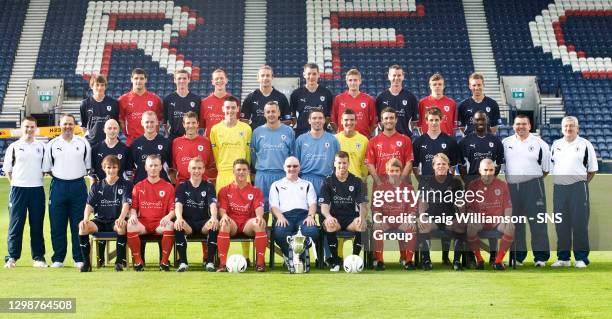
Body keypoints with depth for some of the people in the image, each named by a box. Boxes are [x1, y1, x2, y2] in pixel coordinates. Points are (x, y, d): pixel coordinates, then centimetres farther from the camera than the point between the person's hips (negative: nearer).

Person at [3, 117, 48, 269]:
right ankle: (12, 257, 4)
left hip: (37, 189, 2)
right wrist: (15, 183, 2)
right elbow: (7, 168, 7)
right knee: (15, 223, -1)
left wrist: (37, 180, 6)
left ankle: (38, 257, 9)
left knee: (37, 225, 4)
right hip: (18, 188, -2)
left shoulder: (41, 147, 10)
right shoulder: (14, 147, 4)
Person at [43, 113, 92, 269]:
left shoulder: (83, 143, 7)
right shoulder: (52, 144, 7)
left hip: (78, 186, 0)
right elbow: (46, 167, 11)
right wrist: (57, 176, 4)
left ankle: (79, 258, 7)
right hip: (58, 186, 1)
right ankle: (58, 258, 10)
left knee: (78, 225, 1)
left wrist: (80, 174, 4)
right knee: (57, 225, 2)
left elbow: (88, 165, 12)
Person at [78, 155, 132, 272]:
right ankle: (86, 262, -18)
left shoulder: (125, 185, 5)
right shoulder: (97, 186, 13)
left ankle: (120, 261, -26)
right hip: (100, 220, 3)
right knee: (83, 227, -28)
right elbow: (89, 205, 4)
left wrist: (121, 218, -30)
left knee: (122, 226, -39)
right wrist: (85, 219, -17)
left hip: (116, 220, -3)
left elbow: (126, 204, -9)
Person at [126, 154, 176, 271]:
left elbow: (173, 209, 3)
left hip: (160, 223, -1)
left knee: (170, 226, -35)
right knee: (130, 226, -32)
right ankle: (138, 261, -18)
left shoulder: (168, 187, 9)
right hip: (143, 223, 1)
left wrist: (168, 216, -19)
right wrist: (133, 215, -11)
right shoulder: (138, 187, 14)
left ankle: (164, 261, -20)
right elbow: (133, 207, 12)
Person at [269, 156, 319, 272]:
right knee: (279, 232, -39)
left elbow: (312, 203, 15)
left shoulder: (307, 185, 30)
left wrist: (310, 216, -8)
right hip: (284, 216, -1)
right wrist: (280, 217, -10)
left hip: (303, 215, 1)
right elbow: (273, 206, 12)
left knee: (312, 231, -36)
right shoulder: (276, 185, 27)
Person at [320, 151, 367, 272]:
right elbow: (324, 205, -3)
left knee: (362, 225, -33)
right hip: (334, 217, -1)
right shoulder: (328, 182, 4)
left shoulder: (357, 182, 6)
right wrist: (328, 216, -26)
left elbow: (362, 204, -1)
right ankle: (335, 260, -18)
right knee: (329, 225, -36)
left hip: (351, 217, 1)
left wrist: (362, 217, -24)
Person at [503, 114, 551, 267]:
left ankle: (541, 256, -2)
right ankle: (517, 255, 17)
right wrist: (510, 176, 11)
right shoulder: (505, 143, 9)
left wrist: (534, 178, 4)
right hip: (512, 187, 4)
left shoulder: (540, 144, 1)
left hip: (533, 186, -3)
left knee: (537, 222, -6)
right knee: (515, 222, 9)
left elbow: (547, 168, 5)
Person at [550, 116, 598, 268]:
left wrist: (583, 182, 0)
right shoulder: (556, 145, 14)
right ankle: (563, 257, 13)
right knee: (561, 224, 6)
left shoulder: (585, 144, 2)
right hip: (559, 187, 4)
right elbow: (550, 167, 20)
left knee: (580, 223, -5)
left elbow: (593, 169, 3)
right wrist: (556, 181, 9)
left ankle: (581, 257, 1)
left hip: (578, 188, -4)